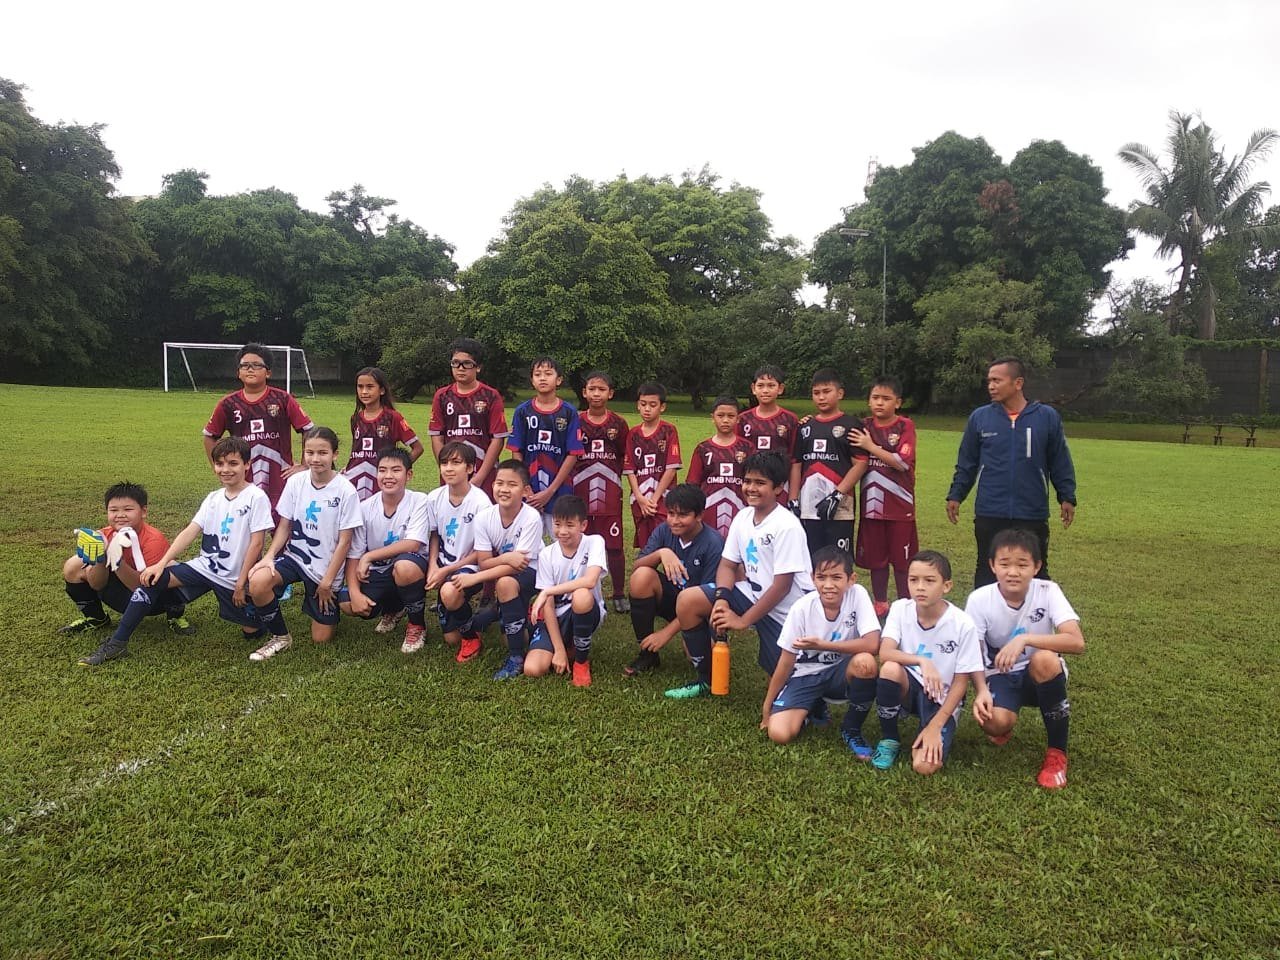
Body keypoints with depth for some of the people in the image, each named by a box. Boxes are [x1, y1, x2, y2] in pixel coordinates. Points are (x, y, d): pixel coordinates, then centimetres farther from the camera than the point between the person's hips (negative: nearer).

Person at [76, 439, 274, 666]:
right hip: (204, 567, 5)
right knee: (153, 577, -14)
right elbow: (190, 531, -1)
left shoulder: (256, 498, -12)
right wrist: (162, 563, -13)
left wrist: (241, 583, -13)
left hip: (233, 578, -5)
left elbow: (256, 543, -14)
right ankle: (117, 643, -7)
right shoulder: (213, 498, 6)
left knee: (254, 631, -6)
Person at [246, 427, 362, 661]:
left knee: (321, 639, 2)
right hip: (294, 556, 3)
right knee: (257, 582, -30)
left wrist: (328, 581, -11)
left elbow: (345, 540, -12)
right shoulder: (295, 482, -4)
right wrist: (269, 555, -16)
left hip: (326, 567, -3)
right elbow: (284, 526, 2)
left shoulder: (346, 491, -15)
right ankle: (280, 638, -4)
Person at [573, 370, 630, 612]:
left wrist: (610, 475, 0)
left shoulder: (618, 424, 4)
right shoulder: (576, 423, 4)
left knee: (614, 545, 1)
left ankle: (619, 594, 14)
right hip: (581, 492, 1)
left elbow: (625, 458, 10)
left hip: (610, 493, -1)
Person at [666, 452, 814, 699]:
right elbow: (727, 565, 4)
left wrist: (743, 621, -19)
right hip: (753, 594, 7)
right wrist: (721, 599, -16)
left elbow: (782, 586, -22)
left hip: (786, 610, -7)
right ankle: (706, 680, 7)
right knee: (688, 600, -7)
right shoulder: (743, 517, 0)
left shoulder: (787, 527, -22)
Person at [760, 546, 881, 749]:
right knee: (779, 734, -22)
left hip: (840, 672, 0)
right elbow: (786, 662, -9)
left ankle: (852, 729, -7)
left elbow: (872, 644, -30)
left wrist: (822, 645, -30)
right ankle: (814, 707, 13)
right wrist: (767, 706, -4)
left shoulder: (857, 595, -19)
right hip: (807, 674, 0)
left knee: (865, 662, -35)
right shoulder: (802, 608, -18)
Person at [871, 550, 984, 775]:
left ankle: (932, 734, 10)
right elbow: (884, 653, -23)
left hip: (941, 698, -3)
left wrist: (935, 726, -18)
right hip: (908, 687, 3)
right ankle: (888, 739, -9)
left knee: (926, 765, -27)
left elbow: (961, 682, -12)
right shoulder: (900, 609, -11)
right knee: (890, 669, -34)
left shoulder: (963, 625, -17)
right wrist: (921, 661, -41)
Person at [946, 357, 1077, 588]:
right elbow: (966, 463, 7)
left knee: (1035, 573, 11)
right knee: (987, 573, 11)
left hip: (1033, 516, 0)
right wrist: (955, 495, 4)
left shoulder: (1047, 417, -2)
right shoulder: (979, 417, 1)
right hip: (989, 515, 1)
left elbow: (1060, 463, 5)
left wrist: (1067, 497, 1)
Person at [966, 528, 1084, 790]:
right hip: (1000, 675, 0)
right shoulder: (979, 599, -15)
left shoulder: (1048, 591, -17)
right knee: (995, 722, -32)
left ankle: (1057, 753, -14)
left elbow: (1077, 642, -29)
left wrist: (1025, 639, -40)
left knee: (1044, 659, -36)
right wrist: (982, 690, -30)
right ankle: (1003, 728, 14)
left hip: (1042, 677, 0)